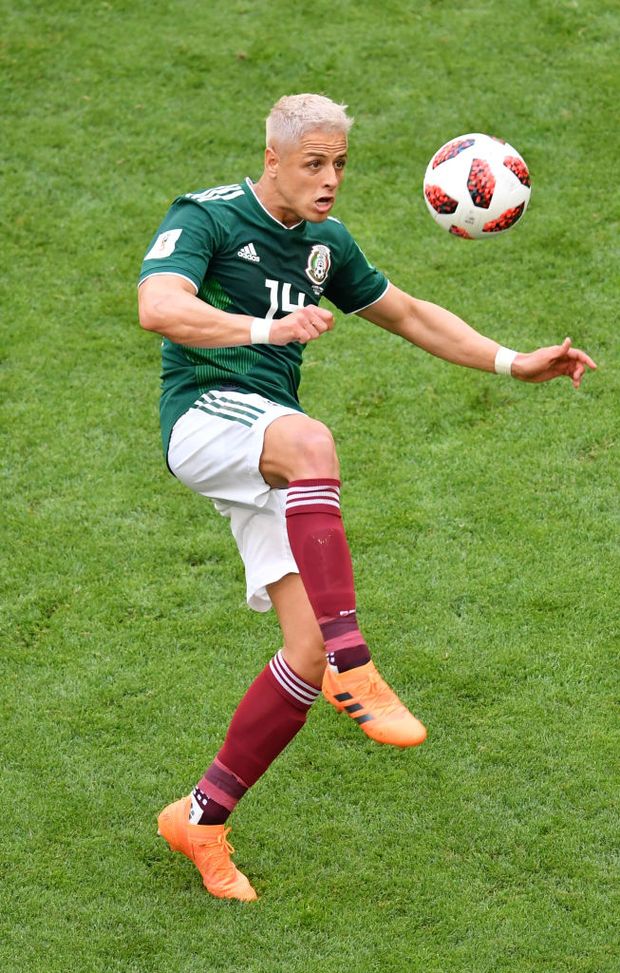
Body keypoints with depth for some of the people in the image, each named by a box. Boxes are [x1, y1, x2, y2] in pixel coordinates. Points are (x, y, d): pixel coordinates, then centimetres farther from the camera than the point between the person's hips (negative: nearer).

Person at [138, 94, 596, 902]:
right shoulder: (206, 218, -5)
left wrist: (513, 363, 20)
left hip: (273, 457, 7)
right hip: (204, 417, -7)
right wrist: (268, 328, -39)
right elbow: (159, 307, -23)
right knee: (311, 442, -42)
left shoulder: (326, 243, 17)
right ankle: (353, 668, -44)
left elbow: (409, 315, 29)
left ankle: (201, 818, 8)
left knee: (307, 655, -8)